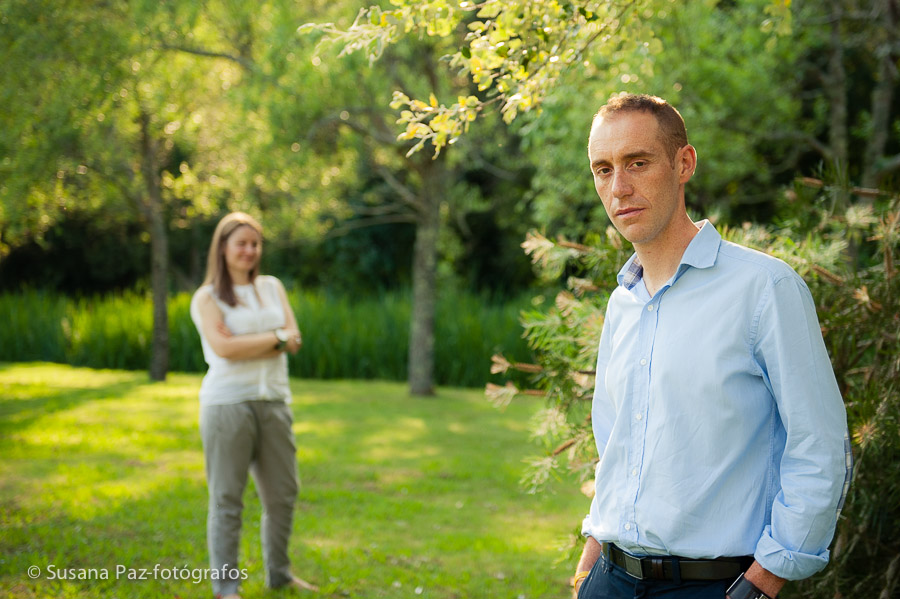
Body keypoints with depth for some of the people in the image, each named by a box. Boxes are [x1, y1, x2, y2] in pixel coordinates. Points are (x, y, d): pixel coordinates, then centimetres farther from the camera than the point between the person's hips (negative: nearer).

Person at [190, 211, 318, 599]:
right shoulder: (207, 298, 2)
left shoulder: (272, 287, 15)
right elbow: (224, 347, -14)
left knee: (282, 493, 10)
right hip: (228, 403, -5)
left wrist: (247, 346, -11)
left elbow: (294, 340, 2)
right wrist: (276, 338, -7)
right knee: (227, 497, -2)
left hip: (274, 402, 5)